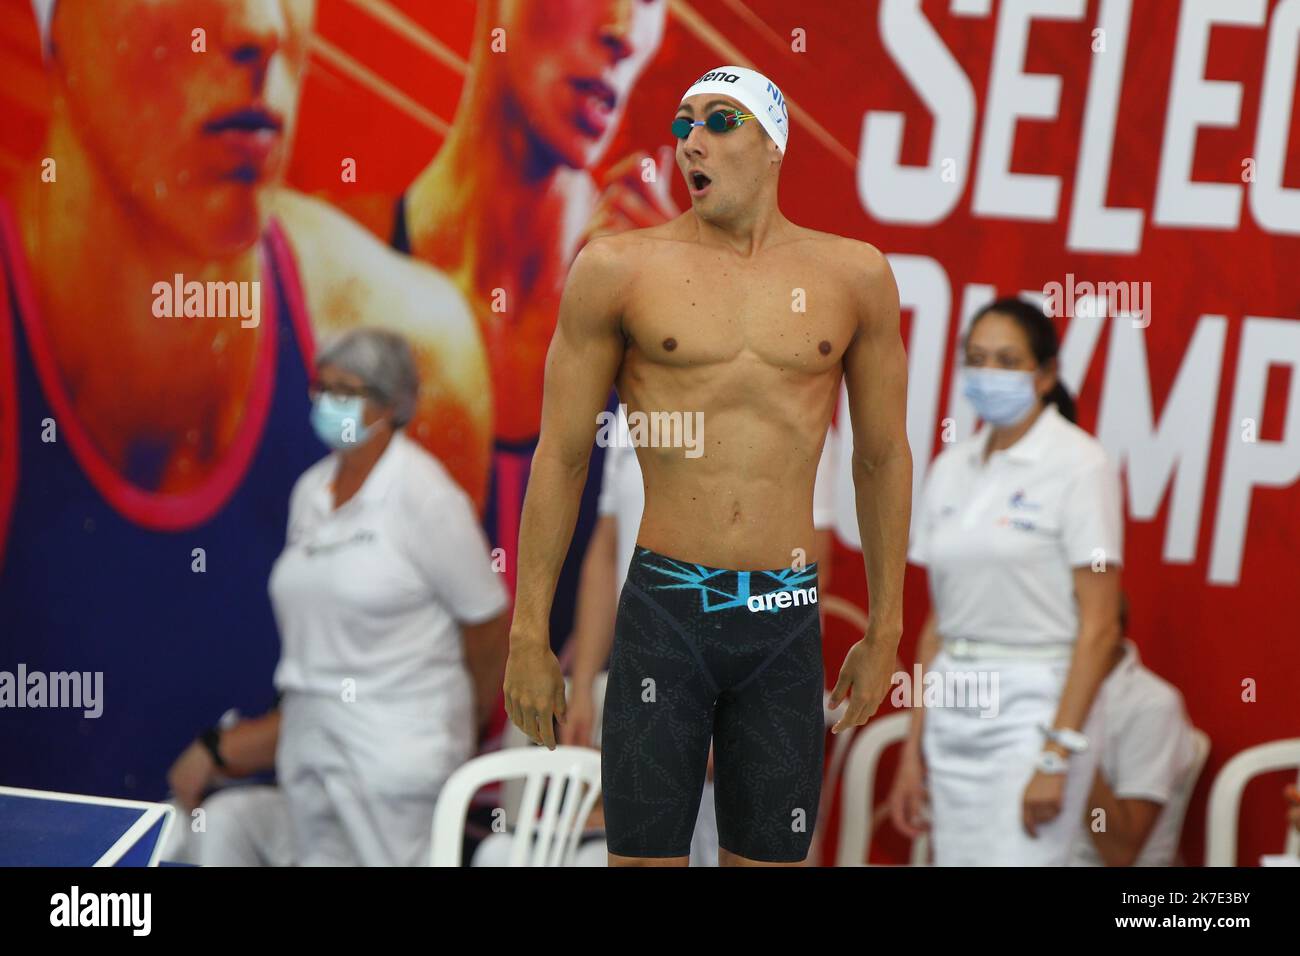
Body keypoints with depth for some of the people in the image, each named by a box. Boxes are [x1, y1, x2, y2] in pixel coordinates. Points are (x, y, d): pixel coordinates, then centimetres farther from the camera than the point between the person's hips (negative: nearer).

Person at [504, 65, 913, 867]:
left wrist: (885, 632, 14)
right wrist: (529, 636, 2)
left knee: (771, 858, 8)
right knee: (644, 854, 0)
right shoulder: (620, 268, 1)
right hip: (663, 614, -1)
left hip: (787, 619, 2)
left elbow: (884, 459, 13)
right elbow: (560, 458, 3)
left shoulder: (854, 276, 5)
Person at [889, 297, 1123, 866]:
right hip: (954, 709, 6)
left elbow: (1099, 626, -12)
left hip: (1035, 706, -6)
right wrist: (913, 750, 11)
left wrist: (1056, 758, -17)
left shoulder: (1079, 465, -7)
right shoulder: (951, 469, 11)